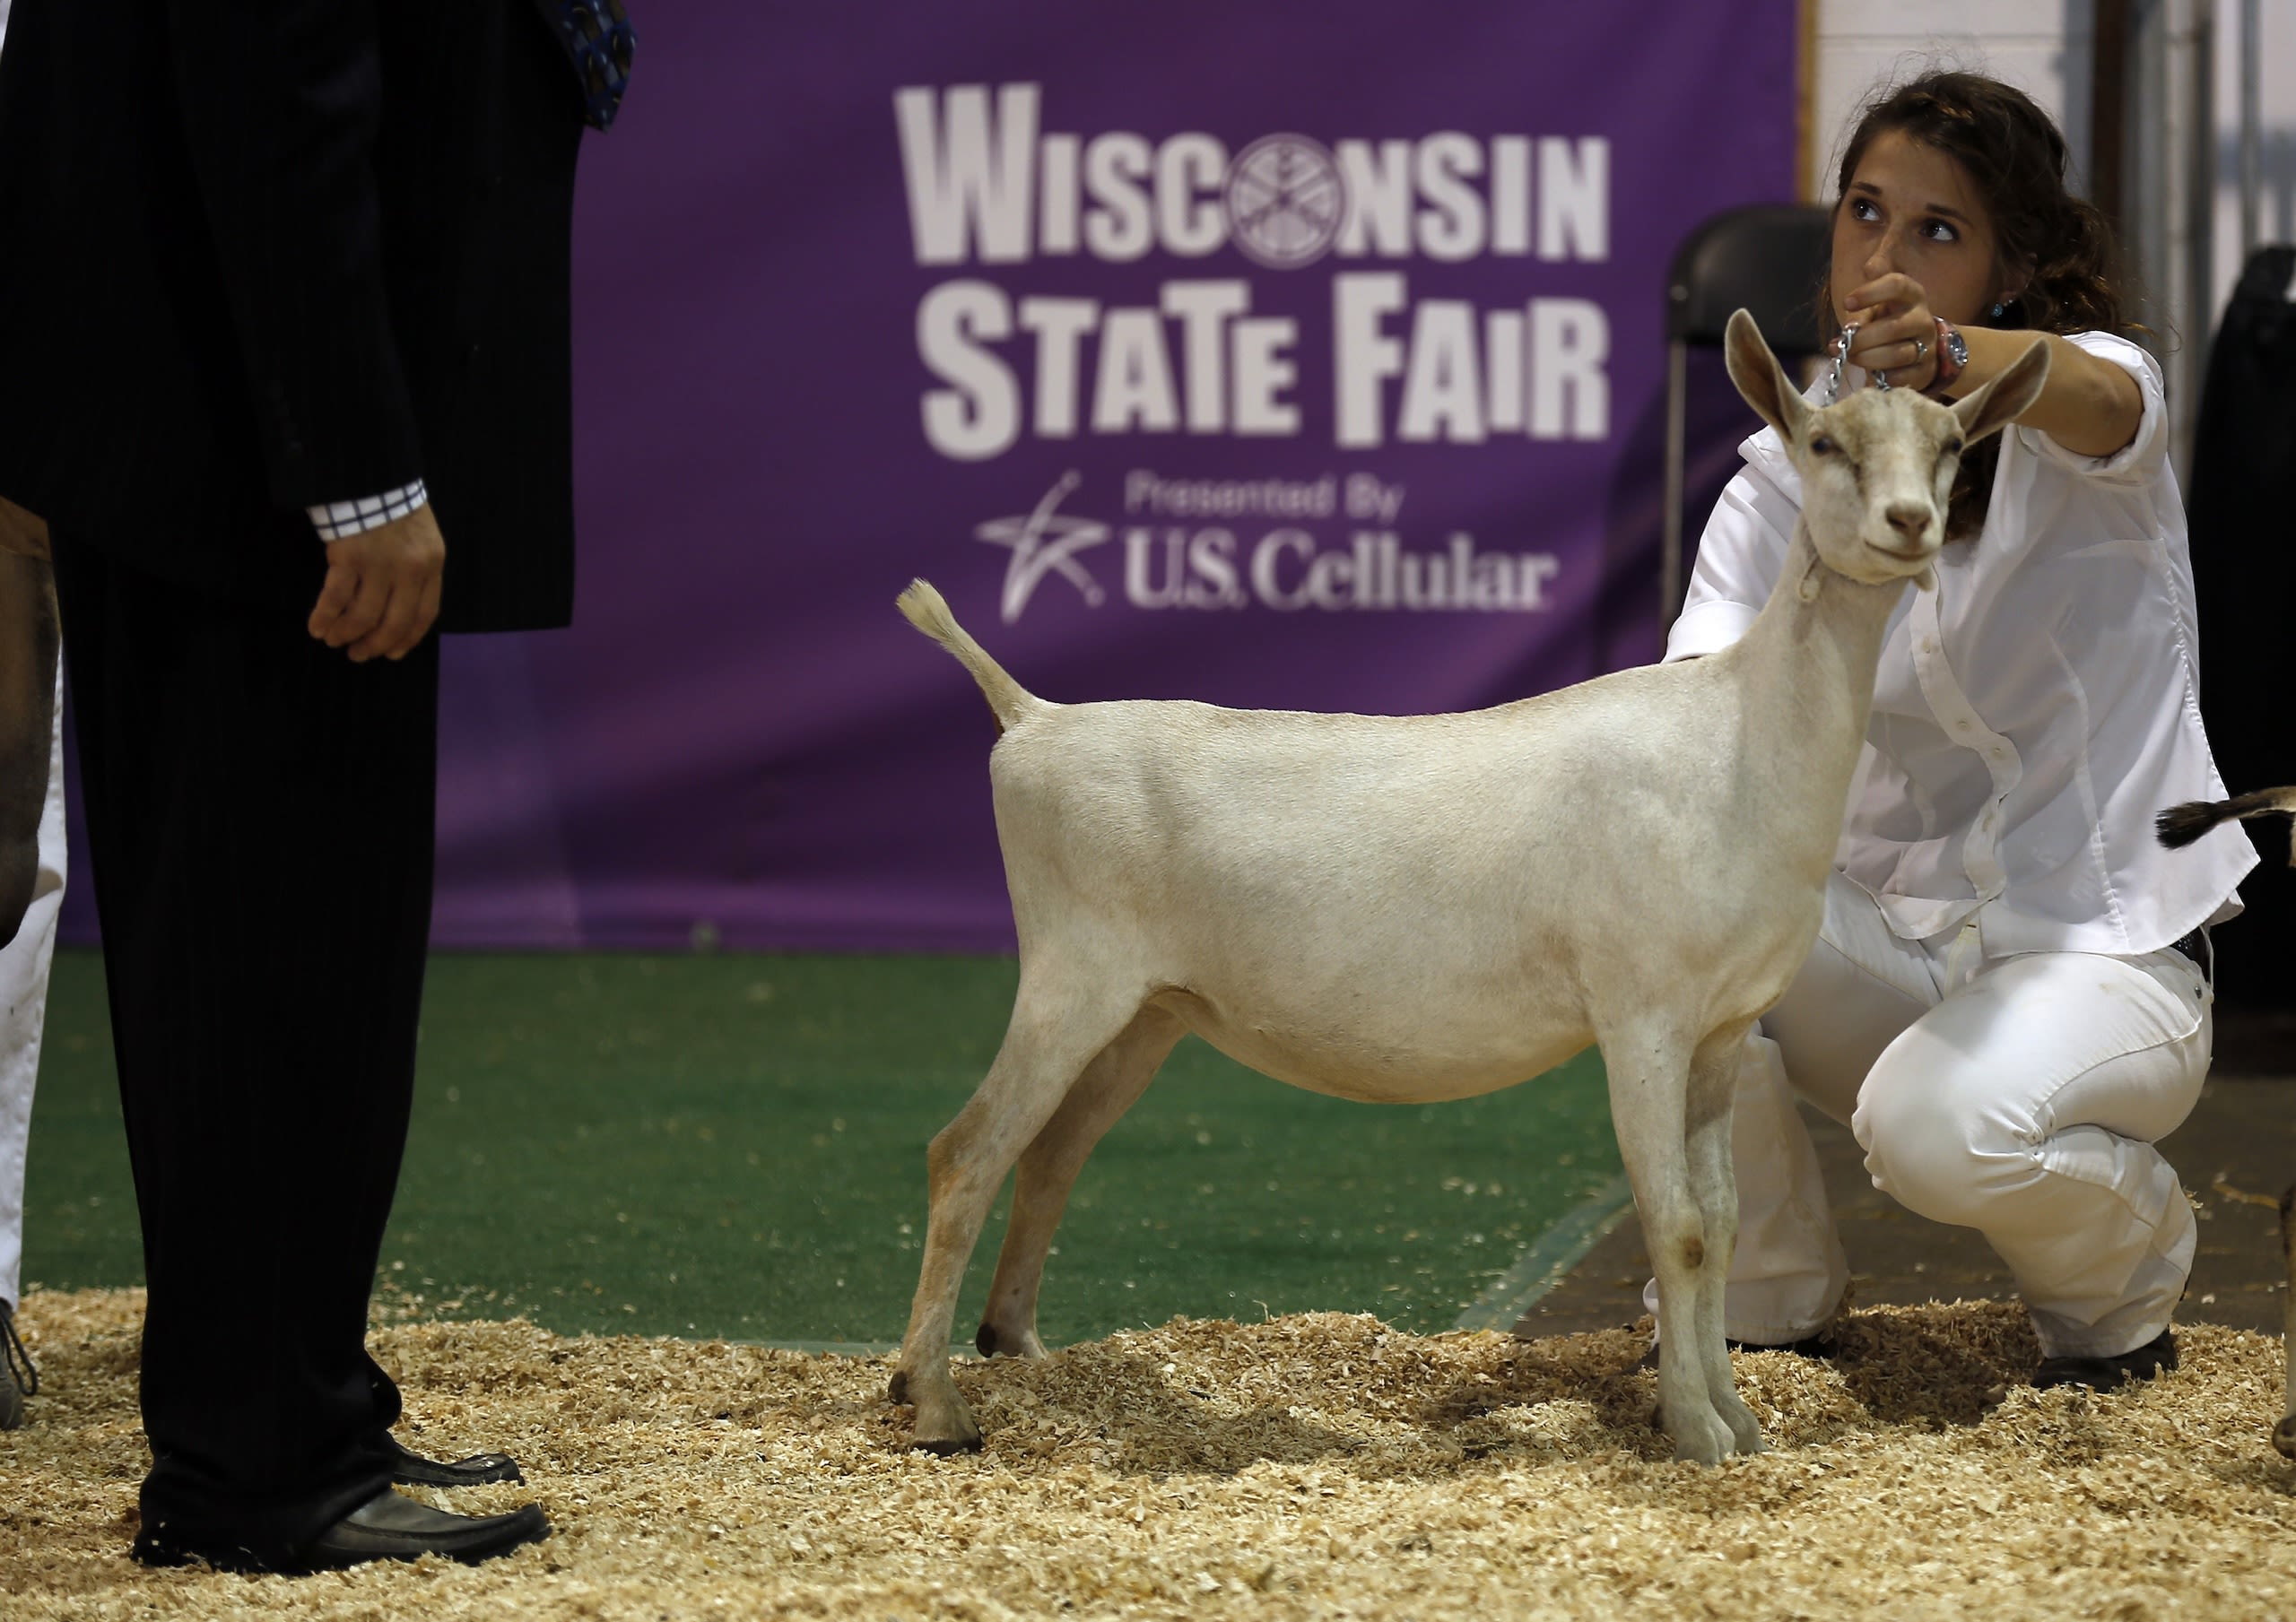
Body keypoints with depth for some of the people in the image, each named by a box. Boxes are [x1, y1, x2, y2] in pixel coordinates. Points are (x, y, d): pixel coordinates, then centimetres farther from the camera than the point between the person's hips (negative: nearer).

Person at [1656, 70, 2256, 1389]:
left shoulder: (2091, 383, -8)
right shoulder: (1793, 465, 4)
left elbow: (2094, 399, -35)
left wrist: (1946, 357, -58)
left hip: (2100, 946, -4)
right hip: (1887, 934, 4)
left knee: (1944, 1127, -36)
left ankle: (2125, 1263, 3)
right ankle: (1766, 1300, -1)